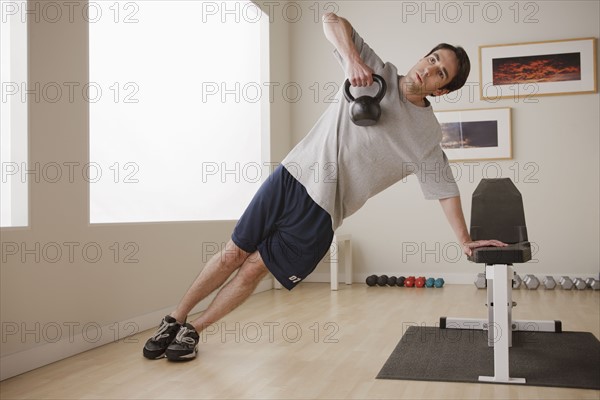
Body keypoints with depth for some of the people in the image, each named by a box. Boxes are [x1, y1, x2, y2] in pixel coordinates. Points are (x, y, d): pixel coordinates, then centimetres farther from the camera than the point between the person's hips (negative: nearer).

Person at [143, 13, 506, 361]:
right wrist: (352, 60, -20)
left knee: (255, 268, 1)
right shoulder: (377, 73, 0)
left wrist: (465, 241, 2)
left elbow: (445, 188, 5)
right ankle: (175, 319, 25)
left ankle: (194, 329, 21)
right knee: (234, 253, 6)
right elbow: (331, 20, -3)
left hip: (323, 210, -1)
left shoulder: (428, 136, -2)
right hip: (293, 175, 1)